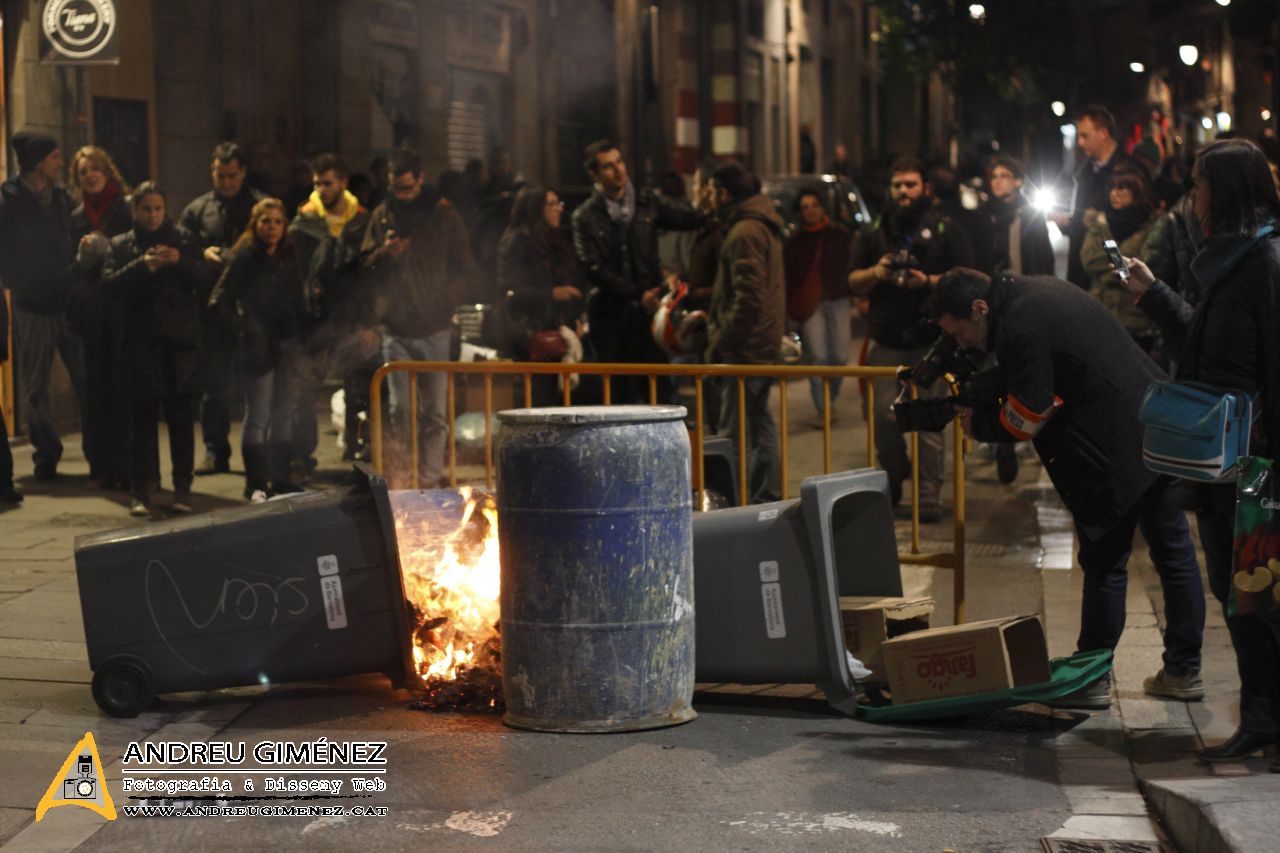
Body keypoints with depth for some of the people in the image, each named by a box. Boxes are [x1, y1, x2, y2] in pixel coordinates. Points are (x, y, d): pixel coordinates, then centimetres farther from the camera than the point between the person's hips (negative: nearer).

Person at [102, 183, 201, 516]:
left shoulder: (182, 240, 11)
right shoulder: (121, 245, 10)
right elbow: (109, 283, -5)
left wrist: (181, 261, -17)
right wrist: (142, 265, -19)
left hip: (179, 338, 0)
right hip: (140, 341, 0)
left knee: (181, 415, 0)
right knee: (143, 416, -2)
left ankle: (182, 488, 6)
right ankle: (141, 491, 0)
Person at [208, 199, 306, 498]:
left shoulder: (290, 257, 9)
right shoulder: (244, 258, -8)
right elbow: (219, 301, -8)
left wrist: (301, 331, 2)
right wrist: (244, 328, -12)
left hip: (286, 343, 6)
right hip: (258, 347, -6)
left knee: (283, 413, 11)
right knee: (258, 415, -2)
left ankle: (281, 479, 19)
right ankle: (256, 483, 5)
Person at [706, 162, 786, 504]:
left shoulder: (744, 232, -16)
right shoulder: (766, 226, 16)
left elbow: (748, 296, -22)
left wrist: (721, 342, -17)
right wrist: (714, 316, 20)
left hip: (745, 348, -10)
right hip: (766, 345, 10)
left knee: (735, 431, -9)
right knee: (760, 424, 15)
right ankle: (767, 498, 20)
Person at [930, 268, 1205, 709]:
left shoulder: (1020, 330, -18)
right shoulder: (1041, 290, 13)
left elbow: (1024, 420, -14)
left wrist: (977, 422, 4)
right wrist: (986, 398, 11)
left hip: (1120, 451, -10)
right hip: (1163, 432, 10)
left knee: (1105, 563, 1)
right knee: (1174, 553, 13)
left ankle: (1091, 679, 11)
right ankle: (1184, 670, 23)